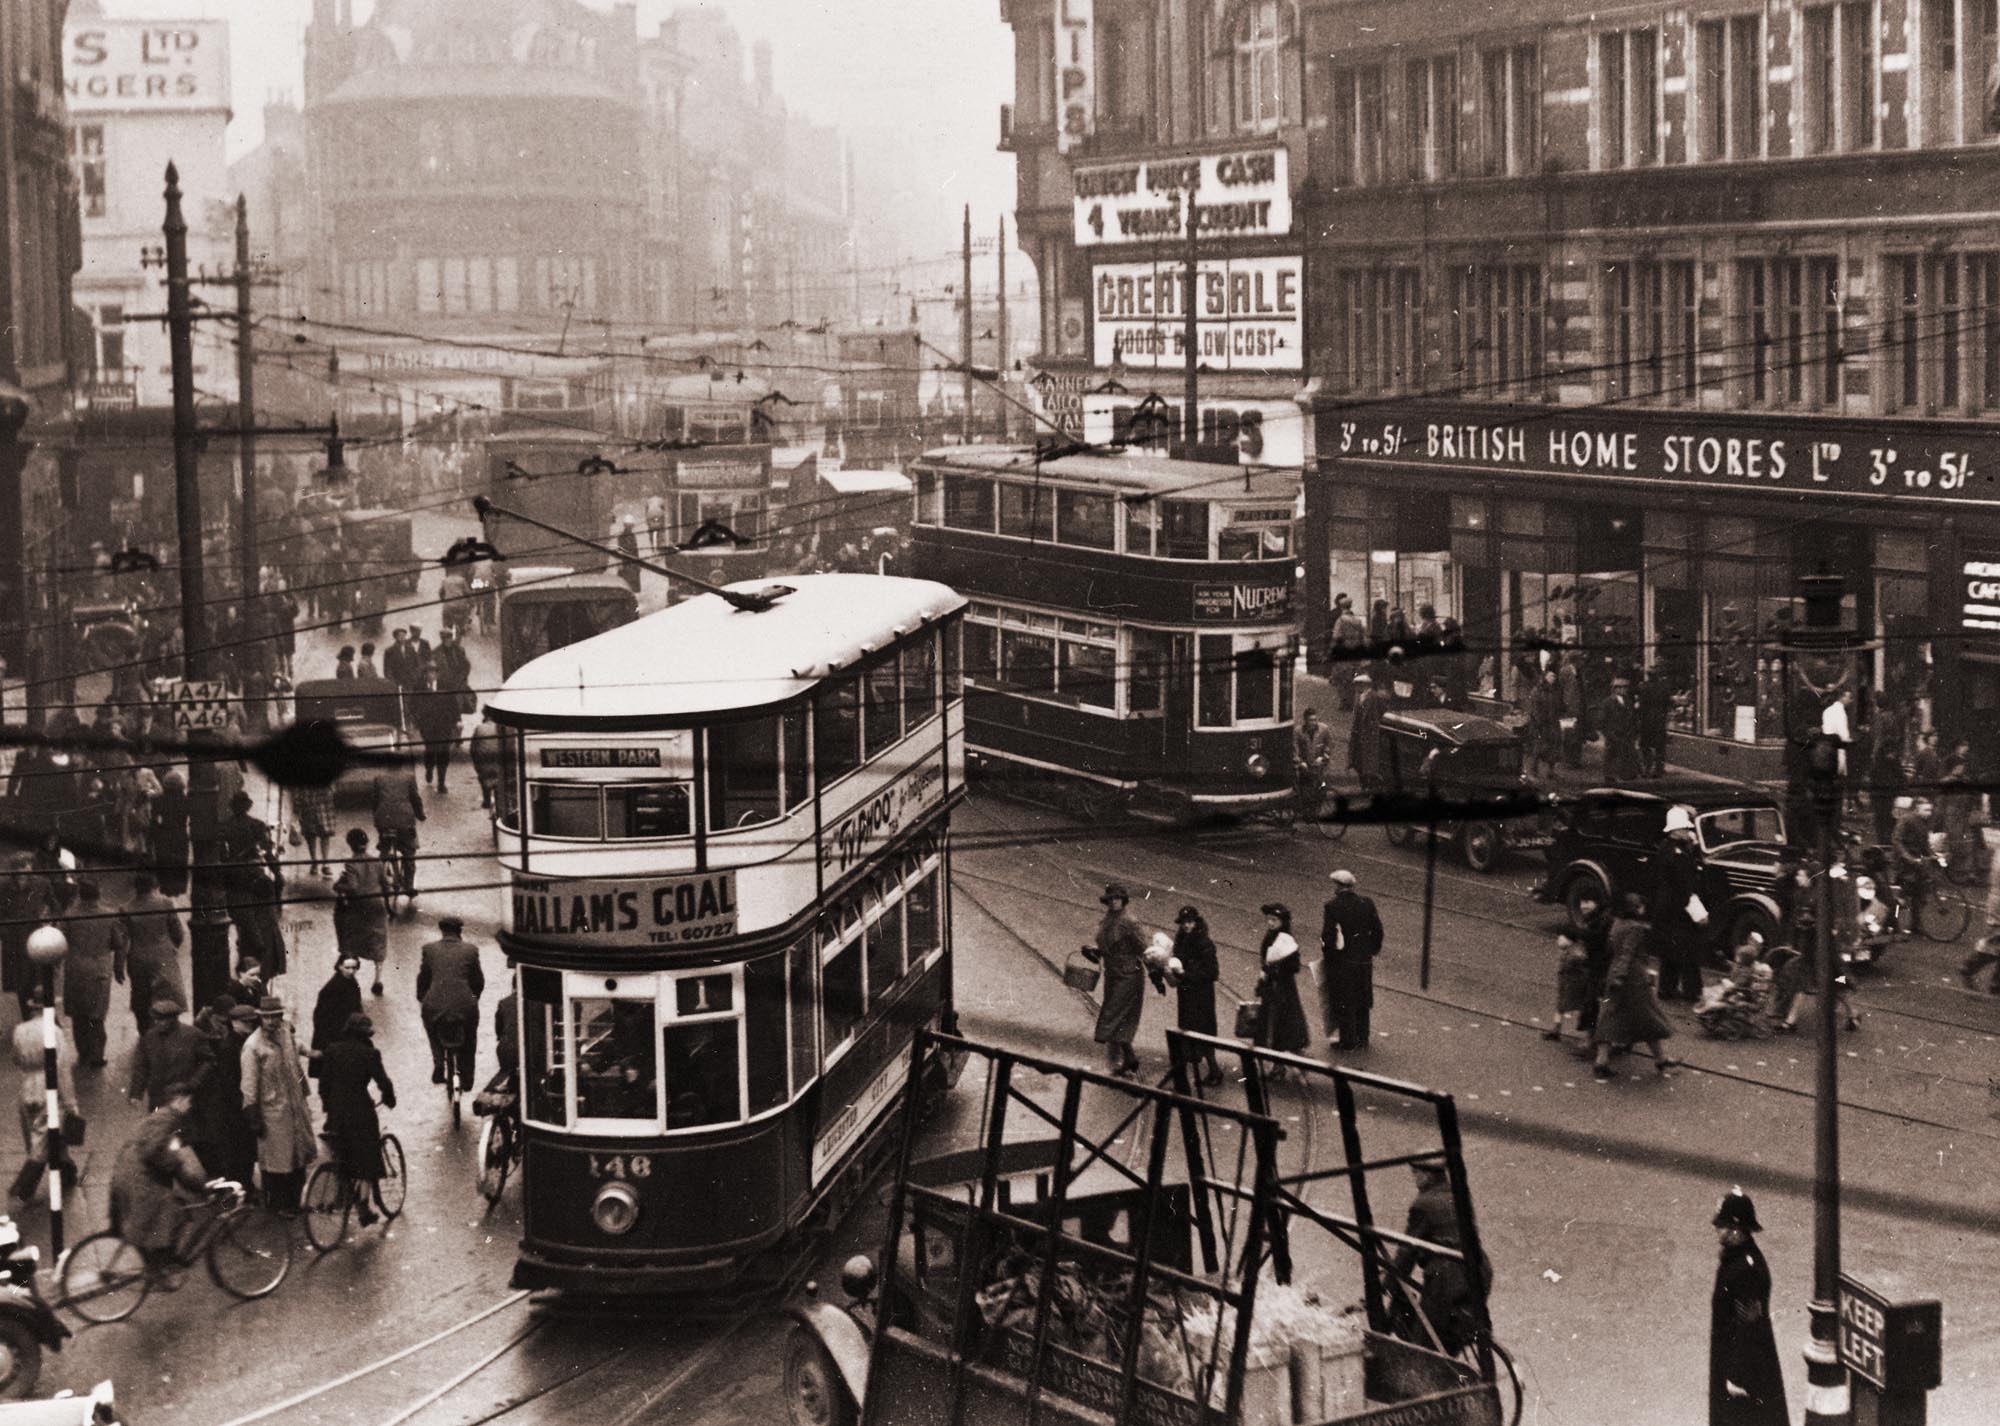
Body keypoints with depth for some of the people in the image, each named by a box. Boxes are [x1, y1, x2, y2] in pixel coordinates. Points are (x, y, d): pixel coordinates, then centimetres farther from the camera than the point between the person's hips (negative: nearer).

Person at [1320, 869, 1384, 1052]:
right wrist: (1373, 950, 15)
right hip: (1364, 960, 5)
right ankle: (1362, 1038, 24)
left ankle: (1348, 1040, 9)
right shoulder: (1366, 903, -2)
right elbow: (1377, 930, 2)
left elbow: (1327, 935, -15)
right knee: (1362, 1002, 17)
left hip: (1341, 961, -4)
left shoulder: (1332, 907, -15)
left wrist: (1326, 954, 0)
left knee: (1343, 1003, 6)